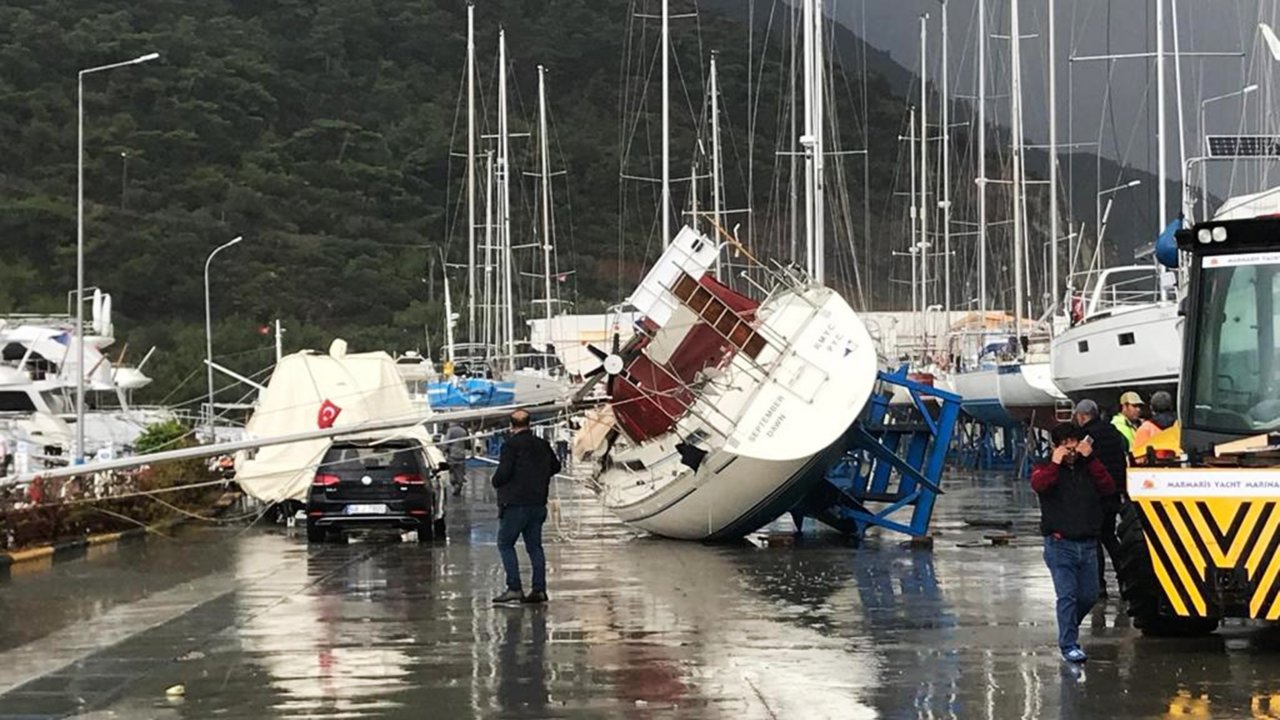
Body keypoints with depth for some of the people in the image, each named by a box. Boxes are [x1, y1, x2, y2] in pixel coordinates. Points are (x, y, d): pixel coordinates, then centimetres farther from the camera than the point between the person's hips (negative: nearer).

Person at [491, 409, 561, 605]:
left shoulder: (511, 445, -12)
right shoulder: (542, 445, 9)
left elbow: (503, 473, -18)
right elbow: (556, 466, 22)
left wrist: (496, 482, 2)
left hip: (515, 503, -6)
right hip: (538, 503, 6)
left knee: (505, 545, 1)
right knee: (534, 547, 11)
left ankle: (514, 588, -9)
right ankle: (539, 589, 5)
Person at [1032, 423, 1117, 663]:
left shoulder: (1088, 468, 12)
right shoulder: (1046, 469, 3)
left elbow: (1109, 488, -6)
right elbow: (1039, 485, -21)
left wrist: (1091, 459, -9)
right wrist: (1056, 462, -16)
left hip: (1087, 544, 4)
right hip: (1060, 544, -4)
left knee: (1089, 596, 10)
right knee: (1067, 595, -11)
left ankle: (1069, 627, 35)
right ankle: (1068, 645, -6)